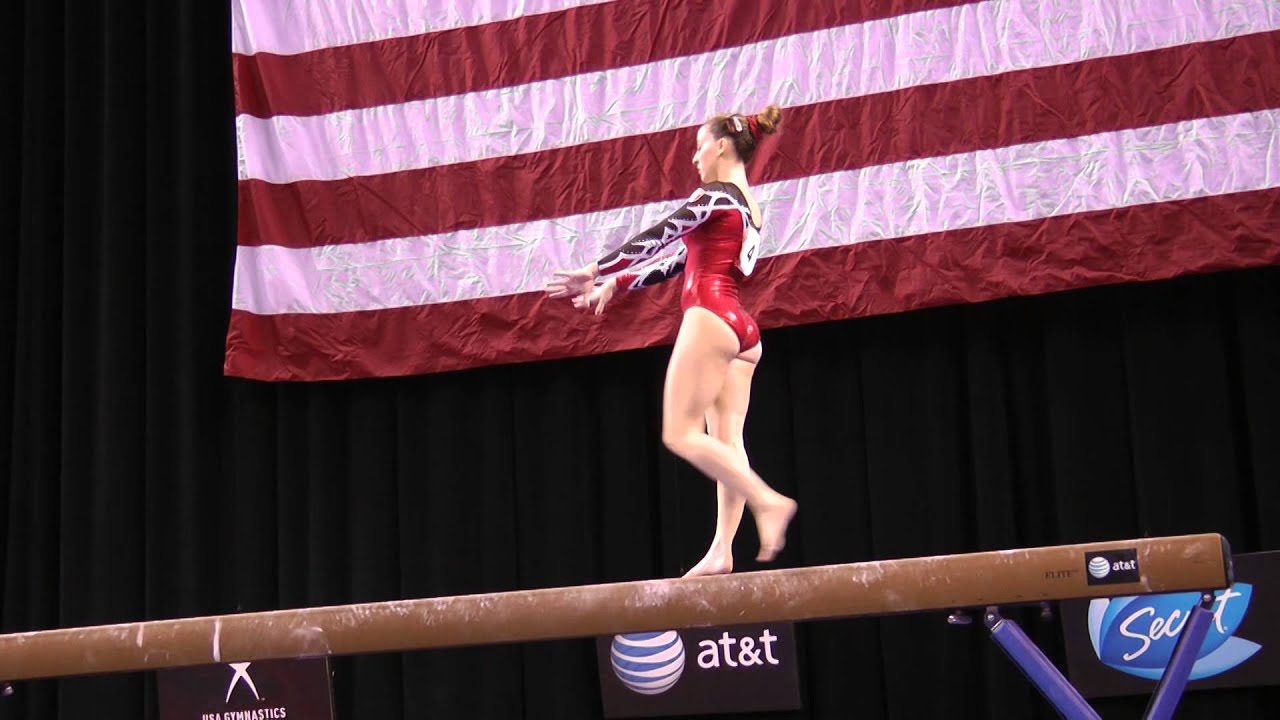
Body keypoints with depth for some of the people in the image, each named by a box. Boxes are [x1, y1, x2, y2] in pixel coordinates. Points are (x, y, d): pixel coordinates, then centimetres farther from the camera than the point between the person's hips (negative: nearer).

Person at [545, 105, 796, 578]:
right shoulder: (747, 209, 24)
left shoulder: (717, 195, -4)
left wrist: (596, 272, 3)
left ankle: (767, 501, -20)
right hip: (740, 327, 9)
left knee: (681, 433, -10)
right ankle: (722, 550, -5)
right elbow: (679, 258, 27)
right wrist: (615, 285, 28)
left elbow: (658, 238, -5)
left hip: (710, 317, -9)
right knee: (726, 441, 1)